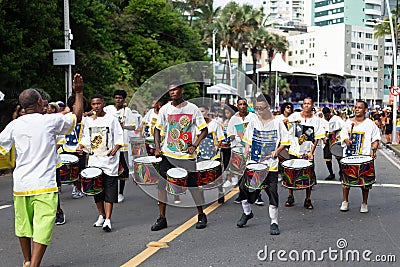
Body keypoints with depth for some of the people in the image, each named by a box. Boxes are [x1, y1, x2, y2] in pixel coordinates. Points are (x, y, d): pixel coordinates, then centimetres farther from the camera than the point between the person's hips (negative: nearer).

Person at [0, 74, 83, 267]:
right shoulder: (51, 121, -6)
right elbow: (77, 117, 8)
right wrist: (79, 93, 17)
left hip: (20, 184, 5)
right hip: (44, 185, -5)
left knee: (23, 224, 19)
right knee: (43, 228, -4)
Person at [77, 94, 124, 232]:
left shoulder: (111, 119, -1)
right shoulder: (88, 121, 11)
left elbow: (119, 138, -1)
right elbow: (86, 138, 16)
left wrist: (115, 149, -19)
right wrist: (80, 146, -3)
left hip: (109, 160, -4)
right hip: (94, 160, 4)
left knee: (109, 189, -6)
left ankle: (108, 220, -5)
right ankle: (101, 216, 25)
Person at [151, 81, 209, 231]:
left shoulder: (192, 109, -3)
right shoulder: (165, 109, 3)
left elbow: (204, 130, 0)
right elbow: (158, 129, 11)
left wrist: (194, 146, -13)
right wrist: (157, 148, -1)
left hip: (187, 155, -2)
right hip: (168, 154, 3)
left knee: (194, 185, 3)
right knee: (162, 183, 0)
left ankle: (201, 215, 23)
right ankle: (162, 218, 11)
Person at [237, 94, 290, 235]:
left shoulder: (277, 123, -1)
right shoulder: (253, 123, 8)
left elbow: (284, 142, 2)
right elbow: (248, 141, 14)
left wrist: (276, 152, -14)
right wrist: (246, 153, -3)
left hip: (270, 165, -3)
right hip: (253, 164, 4)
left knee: (272, 192, -4)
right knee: (244, 187, 5)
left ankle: (274, 222, 9)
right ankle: (247, 212, 32)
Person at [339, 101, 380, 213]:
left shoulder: (370, 124, 2)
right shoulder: (348, 123, 11)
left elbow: (375, 139, 1)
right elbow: (343, 134, 14)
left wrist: (374, 150, -16)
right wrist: (346, 140, -8)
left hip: (364, 157, -2)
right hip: (348, 156, 3)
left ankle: (364, 204, 15)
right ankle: (345, 202, 17)